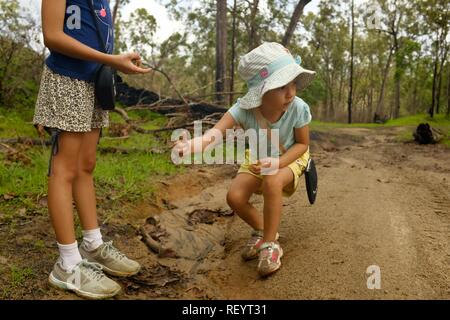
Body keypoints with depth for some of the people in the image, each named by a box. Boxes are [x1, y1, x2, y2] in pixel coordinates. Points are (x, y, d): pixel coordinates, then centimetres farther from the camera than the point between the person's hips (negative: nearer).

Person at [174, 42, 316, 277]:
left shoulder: (298, 109, -31)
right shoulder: (244, 109, -32)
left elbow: (302, 144, -17)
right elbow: (215, 132, -46)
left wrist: (277, 163, -35)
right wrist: (193, 145, -70)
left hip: (290, 158, -2)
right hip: (257, 159, 3)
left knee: (272, 182, -35)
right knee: (235, 197, -16)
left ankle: (270, 242, -13)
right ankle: (261, 230, 16)